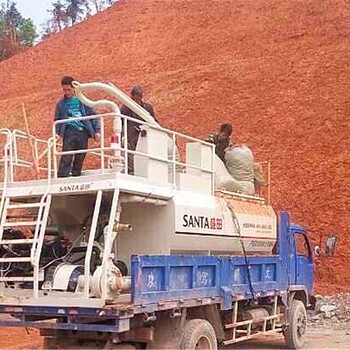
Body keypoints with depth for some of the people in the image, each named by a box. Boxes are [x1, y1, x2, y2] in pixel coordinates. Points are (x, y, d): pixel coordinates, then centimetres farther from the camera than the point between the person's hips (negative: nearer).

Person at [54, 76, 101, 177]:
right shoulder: (61, 103, 10)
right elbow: (57, 120, 16)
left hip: (83, 132, 1)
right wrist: (57, 133, 1)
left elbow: (93, 115, 8)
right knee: (66, 158, -12)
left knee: (80, 157, 4)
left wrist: (97, 131, 0)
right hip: (69, 132, -1)